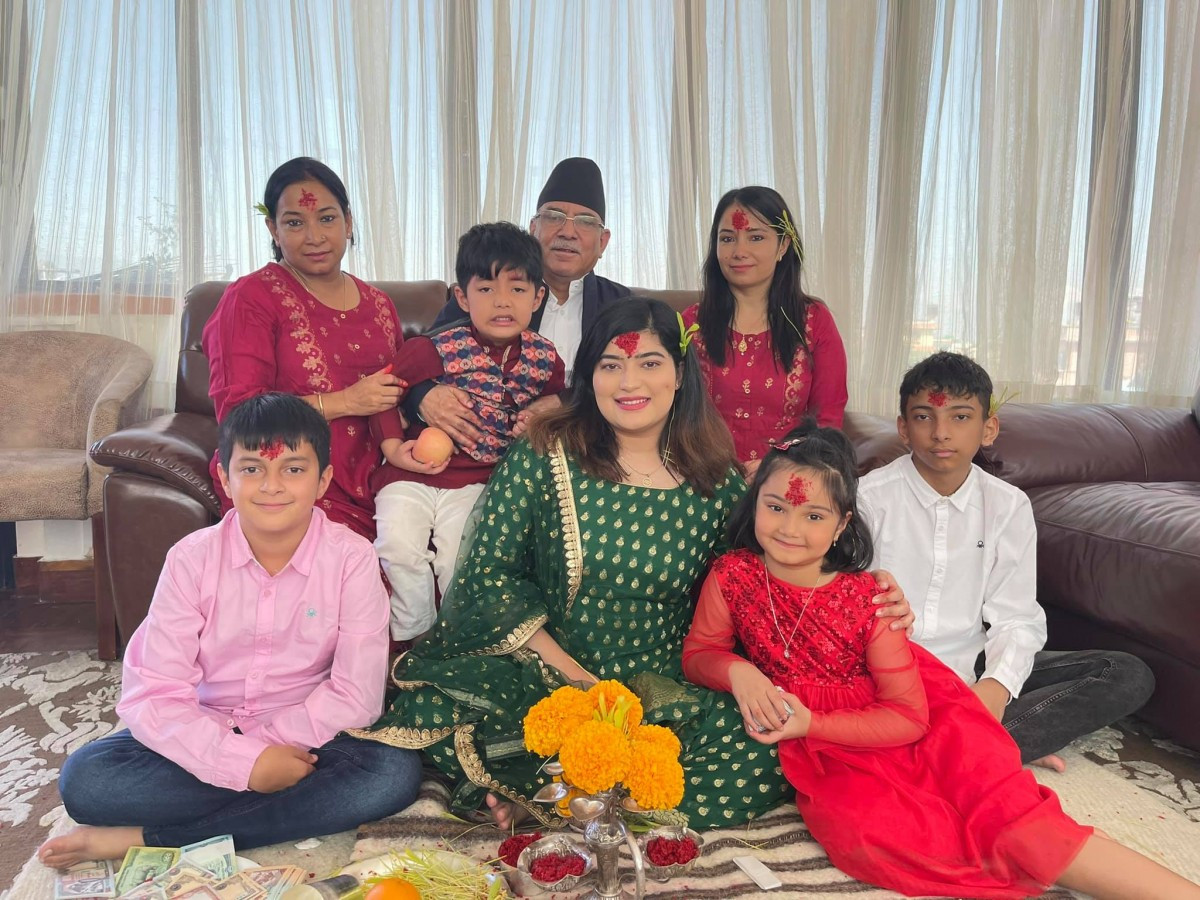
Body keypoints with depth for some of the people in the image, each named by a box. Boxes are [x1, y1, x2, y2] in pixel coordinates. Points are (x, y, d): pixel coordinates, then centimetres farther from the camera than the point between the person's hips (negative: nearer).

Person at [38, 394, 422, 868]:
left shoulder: (352, 559, -13)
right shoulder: (192, 557, -10)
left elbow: (357, 694, -14)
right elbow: (153, 695, -15)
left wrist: (271, 743, -20)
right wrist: (246, 762, -26)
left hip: (303, 735, 0)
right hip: (204, 734, 1)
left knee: (396, 773, -29)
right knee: (83, 779, -21)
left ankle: (151, 838, -20)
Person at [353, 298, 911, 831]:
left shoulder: (716, 480, 2)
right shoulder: (543, 456, -4)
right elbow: (489, 573, -7)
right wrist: (574, 679, -14)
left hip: (664, 694, 2)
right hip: (540, 677, -2)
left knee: (762, 765, -24)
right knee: (435, 708, -28)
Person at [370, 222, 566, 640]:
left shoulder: (544, 357, -1)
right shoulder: (440, 349, -13)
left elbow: (554, 398, 18)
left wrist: (539, 415, -5)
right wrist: (393, 447, -10)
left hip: (475, 479, 1)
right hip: (412, 471, -1)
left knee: (459, 554, -15)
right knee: (399, 545, -18)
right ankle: (412, 636, 6)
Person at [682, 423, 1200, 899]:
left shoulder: (865, 595, -10)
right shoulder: (731, 575, -7)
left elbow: (907, 716, -9)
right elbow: (698, 654, 5)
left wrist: (812, 723, -19)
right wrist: (738, 671, -18)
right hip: (821, 757, 0)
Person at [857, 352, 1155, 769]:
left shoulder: (1008, 506, 2)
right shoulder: (870, 498, -7)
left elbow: (1015, 618, -1)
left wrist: (996, 685, -21)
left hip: (974, 671, 4)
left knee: (1130, 676, -9)